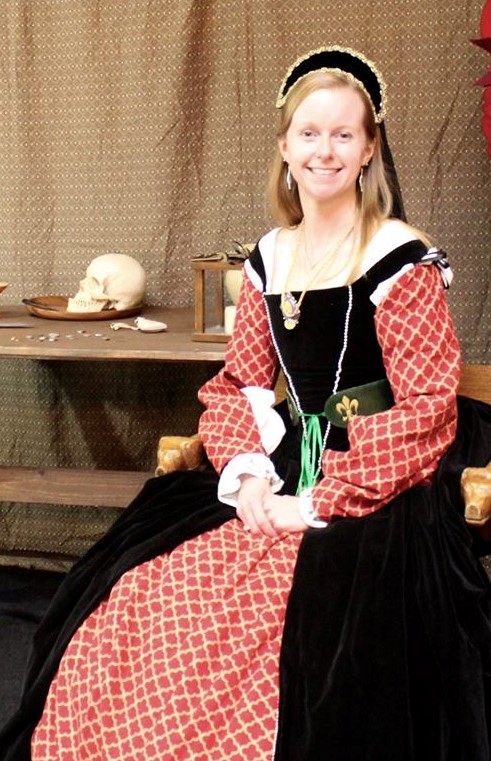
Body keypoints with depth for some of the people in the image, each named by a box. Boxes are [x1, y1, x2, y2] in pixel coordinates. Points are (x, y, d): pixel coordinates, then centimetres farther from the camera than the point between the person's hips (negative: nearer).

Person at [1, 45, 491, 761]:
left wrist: (316, 502, -16)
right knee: (125, 605, -10)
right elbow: (237, 384, 15)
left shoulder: (402, 260, -7)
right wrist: (247, 468, -6)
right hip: (281, 476, 6)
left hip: (378, 488, -5)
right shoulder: (268, 258, 11)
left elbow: (426, 409, -12)